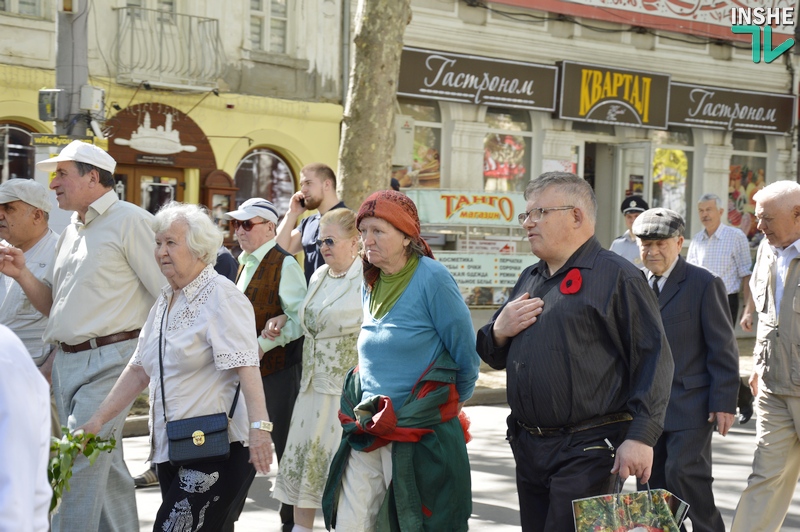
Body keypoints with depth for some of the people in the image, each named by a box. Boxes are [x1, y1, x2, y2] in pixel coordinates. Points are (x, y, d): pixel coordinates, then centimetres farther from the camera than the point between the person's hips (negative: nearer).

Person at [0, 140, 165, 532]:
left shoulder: (129, 221, -8)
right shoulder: (71, 232, 18)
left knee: (78, 469, -12)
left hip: (110, 361, -8)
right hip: (67, 362, 8)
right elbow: (53, 305, 21)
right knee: (106, 468, 14)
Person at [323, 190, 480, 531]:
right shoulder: (371, 286, 10)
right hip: (367, 434, 7)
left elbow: (466, 356, -7)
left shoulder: (432, 279, -12)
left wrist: (449, 407, 8)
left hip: (420, 435, -6)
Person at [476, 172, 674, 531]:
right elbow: (494, 357, 24)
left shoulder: (617, 277, -6)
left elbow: (654, 360, -12)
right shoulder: (529, 280, 18)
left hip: (587, 453, -7)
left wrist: (640, 437, -18)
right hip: (528, 448, 8)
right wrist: (499, 331, 1)